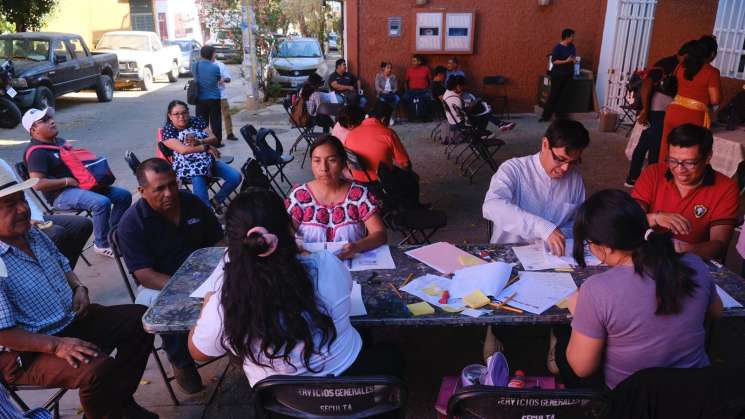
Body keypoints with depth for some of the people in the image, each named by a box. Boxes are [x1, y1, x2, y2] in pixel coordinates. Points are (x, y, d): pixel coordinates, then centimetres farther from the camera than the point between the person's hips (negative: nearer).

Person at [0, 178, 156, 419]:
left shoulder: (33, 234, 3)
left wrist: (78, 288, 1)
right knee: (99, 369, -32)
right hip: (28, 353, -9)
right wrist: (56, 345, -29)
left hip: (72, 319, 9)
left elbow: (62, 266, 20)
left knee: (139, 318, 1)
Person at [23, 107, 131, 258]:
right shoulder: (36, 152, -11)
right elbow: (37, 183, -21)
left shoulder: (60, 141, 17)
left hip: (81, 185, 9)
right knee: (102, 203, -33)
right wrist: (67, 181, -18)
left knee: (124, 195, -2)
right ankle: (102, 245, -14)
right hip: (61, 194, -9)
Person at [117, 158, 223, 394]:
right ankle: (181, 361, -8)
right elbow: (144, 275, -18)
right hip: (158, 284, -3)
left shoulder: (193, 203, -1)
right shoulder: (131, 223, -13)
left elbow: (218, 241, 6)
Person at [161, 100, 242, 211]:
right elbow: (182, 149, -16)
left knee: (236, 177, -11)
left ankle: (216, 201, 9)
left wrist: (198, 142, -18)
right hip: (188, 165, -5)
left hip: (209, 160, 5)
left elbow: (214, 139, 2)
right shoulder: (168, 130, -2)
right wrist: (206, 147, -15)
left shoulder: (197, 120, 10)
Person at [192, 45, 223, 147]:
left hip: (200, 99, 3)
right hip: (214, 98, -3)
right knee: (215, 121, 8)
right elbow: (219, 80, 1)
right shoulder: (215, 67, -13)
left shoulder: (195, 66, -3)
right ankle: (217, 142, 13)